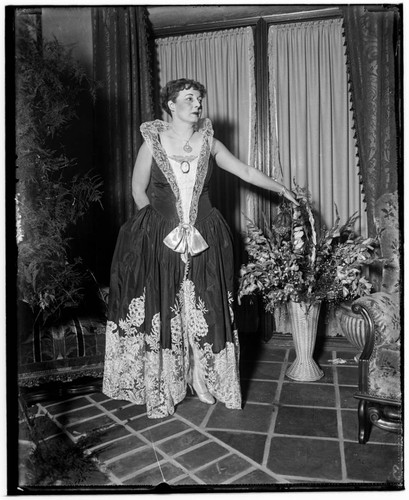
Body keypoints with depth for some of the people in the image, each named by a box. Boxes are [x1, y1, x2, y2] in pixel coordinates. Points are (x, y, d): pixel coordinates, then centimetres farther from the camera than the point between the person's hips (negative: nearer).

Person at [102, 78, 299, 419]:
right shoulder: (153, 142, -1)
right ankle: (160, 394, 17)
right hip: (160, 241, -2)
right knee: (160, 314, 1)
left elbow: (245, 171, 12)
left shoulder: (208, 142, 5)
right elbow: (139, 191, 5)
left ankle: (206, 383, 24)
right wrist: (162, 221, 5)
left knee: (205, 312, 5)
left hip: (205, 240, 2)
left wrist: (281, 189, 9)